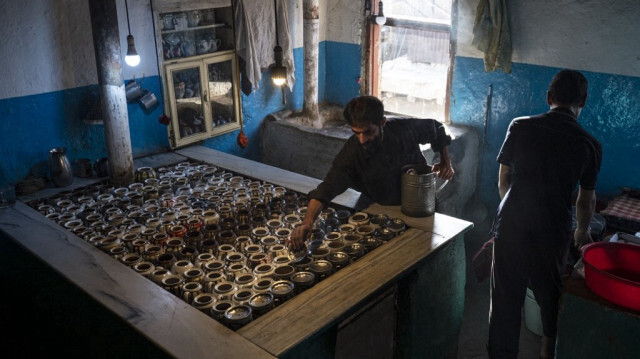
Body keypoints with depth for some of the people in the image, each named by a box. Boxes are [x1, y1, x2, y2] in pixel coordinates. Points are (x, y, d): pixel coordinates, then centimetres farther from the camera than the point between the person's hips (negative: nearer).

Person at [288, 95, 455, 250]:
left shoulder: (405, 129, -23)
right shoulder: (351, 153, -27)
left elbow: (436, 128, 0)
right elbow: (327, 188, -38)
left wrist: (446, 162, -9)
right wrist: (307, 223, -52)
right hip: (375, 203, 0)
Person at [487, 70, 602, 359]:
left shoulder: (520, 127, -3)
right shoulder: (589, 145, -3)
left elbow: (503, 181, 4)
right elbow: (586, 199, 9)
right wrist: (582, 233, 28)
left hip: (510, 226, 0)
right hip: (552, 234, 0)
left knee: (505, 301, 12)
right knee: (551, 296, 22)